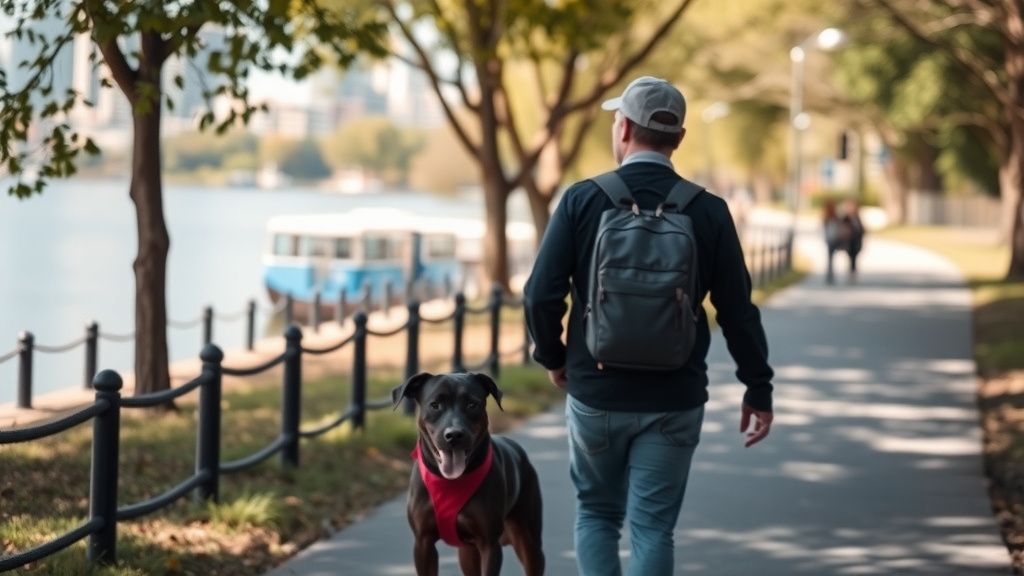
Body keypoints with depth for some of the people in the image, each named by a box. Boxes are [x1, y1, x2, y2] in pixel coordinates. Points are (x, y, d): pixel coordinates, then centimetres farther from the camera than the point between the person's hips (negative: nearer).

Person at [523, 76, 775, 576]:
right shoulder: (708, 212, -4)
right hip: (674, 401, 0)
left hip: (594, 392, 0)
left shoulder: (582, 200, -7)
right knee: (653, 527, 7)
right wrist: (758, 389, 7)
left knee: (596, 514, 18)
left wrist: (552, 357, 9)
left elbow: (542, 294, -9)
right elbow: (737, 309, -3)